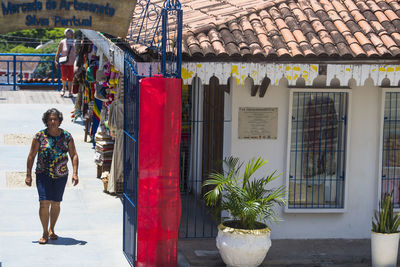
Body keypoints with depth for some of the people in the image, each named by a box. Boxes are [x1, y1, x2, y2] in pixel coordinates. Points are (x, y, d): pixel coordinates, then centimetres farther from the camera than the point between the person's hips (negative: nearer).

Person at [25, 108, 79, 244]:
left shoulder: (66, 136, -1)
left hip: (61, 175, 2)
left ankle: (51, 230, 31)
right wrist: (28, 175, -2)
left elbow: (74, 155, 4)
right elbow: (31, 156, 0)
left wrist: (75, 173, -6)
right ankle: (45, 233, 2)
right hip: (43, 174, -2)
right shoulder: (40, 136, -5)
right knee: (44, 203, -11)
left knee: (56, 203, 10)